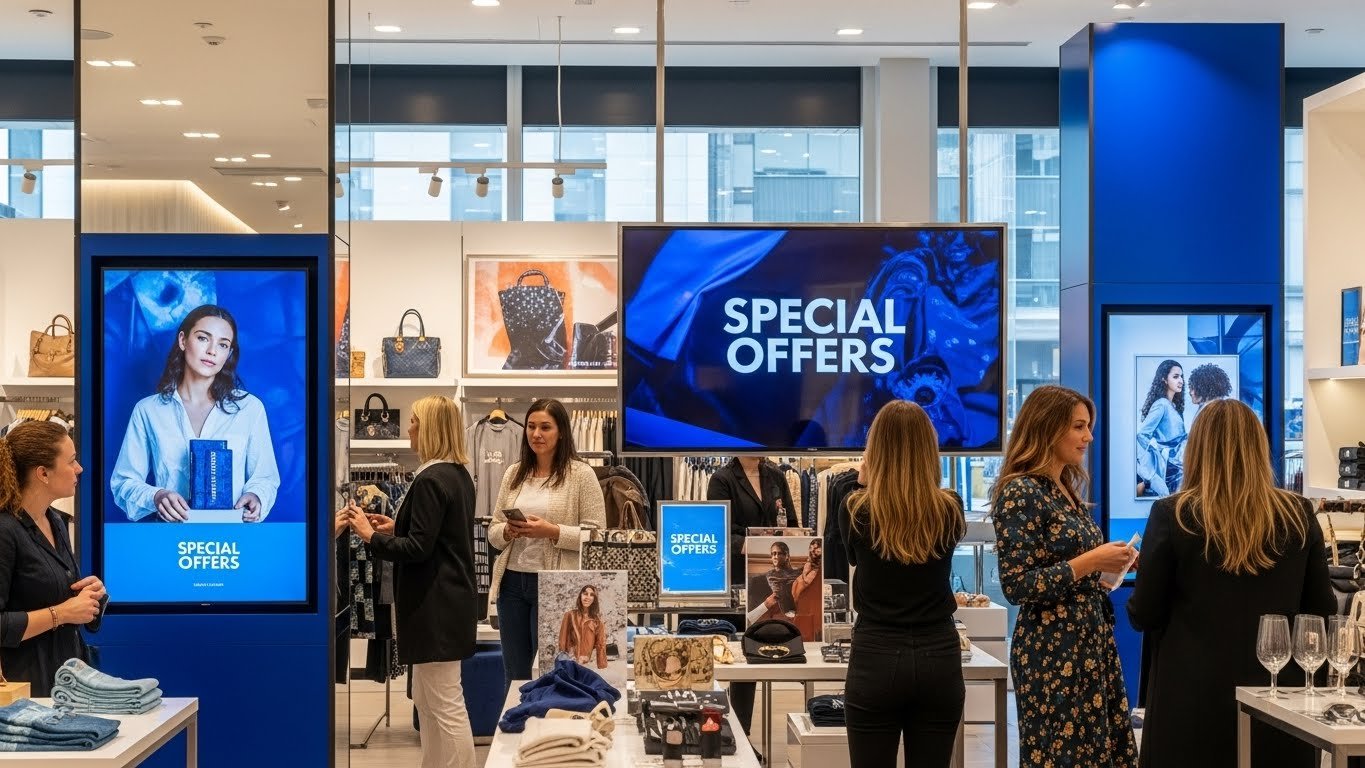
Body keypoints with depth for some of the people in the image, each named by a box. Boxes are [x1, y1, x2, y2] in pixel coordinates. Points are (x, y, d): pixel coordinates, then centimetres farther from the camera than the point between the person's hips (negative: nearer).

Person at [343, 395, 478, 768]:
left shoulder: (431, 480, -18)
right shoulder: (459, 475, 12)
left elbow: (418, 548, -20)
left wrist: (371, 535, -10)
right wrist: (396, 528, 15)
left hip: (435, 603, -10)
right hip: (449, 597, 10)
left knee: (446, 706, -4)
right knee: (427, 699, 19)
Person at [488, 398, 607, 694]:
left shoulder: (581, 475, -5)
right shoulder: (514, 473, 11)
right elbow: (493, 532, 13)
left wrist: (552, 532, -20)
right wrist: (508, 531, -9)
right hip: (512, 581, 5)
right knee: (513, 677, 13)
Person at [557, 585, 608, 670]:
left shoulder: (597, 620, 6)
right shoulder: (570, 614, 3)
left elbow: (600, 644, 5)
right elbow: (563, 639, 4)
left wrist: (602, 667, -1)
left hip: (590, 664, 1)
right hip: (571, 661, -1)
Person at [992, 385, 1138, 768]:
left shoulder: (1068, 489, 12)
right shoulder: (1021, 492, -14)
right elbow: (1018, 585, -20)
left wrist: (1110, 563, 5)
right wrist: (1089, 562, -19)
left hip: (1092, 643, 9)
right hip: (1052, 652, -9)